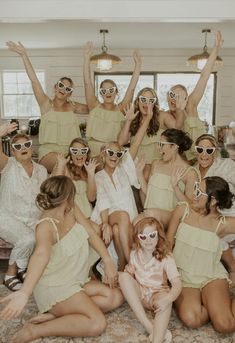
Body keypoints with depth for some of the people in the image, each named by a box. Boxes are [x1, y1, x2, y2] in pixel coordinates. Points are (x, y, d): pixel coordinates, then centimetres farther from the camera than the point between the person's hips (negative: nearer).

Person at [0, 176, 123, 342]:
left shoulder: (71, 209, -5)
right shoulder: (46, 225, -28)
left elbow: (92, 234, -6)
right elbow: (41, 255, -47)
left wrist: (108, 262, -15)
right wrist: (25, 293, -61)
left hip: (77, 280, 9)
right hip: (55, 286, -9)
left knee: (116, 297, 0)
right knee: (98, 322, -21)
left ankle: (58, 314, -7)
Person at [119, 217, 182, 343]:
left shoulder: (165, 258, -14)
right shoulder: (134, 254, -3)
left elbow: (177, 283, -24)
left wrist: (168, 299, -44)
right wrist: (130, 271, -13)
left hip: (158, 294, -3)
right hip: (138, 294, 4)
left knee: (165, 299, -38)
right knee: (123, 276, -25)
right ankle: (150, 326, -32)